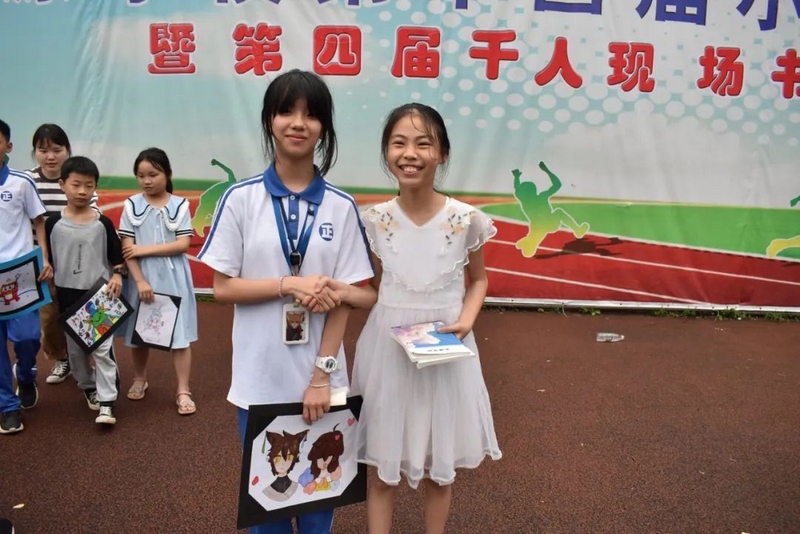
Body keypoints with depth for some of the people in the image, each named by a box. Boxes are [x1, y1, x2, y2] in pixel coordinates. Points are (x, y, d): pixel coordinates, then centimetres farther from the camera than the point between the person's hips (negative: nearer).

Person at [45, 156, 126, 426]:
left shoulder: (103, 223, -5)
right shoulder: (53, 224, -3)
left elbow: (117, 255, 2)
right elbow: (46, 260, 5)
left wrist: (117, 276, -14)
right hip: (68, 296, 2)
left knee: (103, 348, -5)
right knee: (74, 347, 14)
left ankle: (107, 402, -3)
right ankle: (89, 387, 35)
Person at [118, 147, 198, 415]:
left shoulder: (180, 205, -3)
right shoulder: (132, 206, -1)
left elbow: (183, 244, -10)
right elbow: (127, 249, -5)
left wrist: (145, 249, -14)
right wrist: (140, 281, -13)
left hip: (173, 279, -1)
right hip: (142, 278, 2)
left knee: (180, 334, -1)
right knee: (139, 333, 14)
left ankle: (183, 391, 8)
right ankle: (139, 380, 36)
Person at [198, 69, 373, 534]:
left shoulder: (341, 207, -3)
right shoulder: (241, 198, -4)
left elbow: (343, 301, -3)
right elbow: (223, 287, -4)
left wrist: (321, 376, -8)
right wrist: (290, 285, -17)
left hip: (321, 378, 1)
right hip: (260, 378, 0)